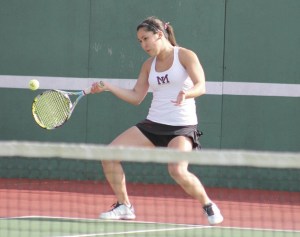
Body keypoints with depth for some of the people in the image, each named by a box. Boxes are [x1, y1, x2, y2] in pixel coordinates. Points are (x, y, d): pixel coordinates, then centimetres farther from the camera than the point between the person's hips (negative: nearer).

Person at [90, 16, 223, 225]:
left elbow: (201, 86, -16)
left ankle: (209, 206, -6)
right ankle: (124, 207, 8)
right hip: (153, 124, 6)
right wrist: (108, 87, 1)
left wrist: (186, 94, -38)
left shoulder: (185, 55, -6)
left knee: (178, 171, -31)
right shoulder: (149, 65, 12)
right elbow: (136, 97, 13)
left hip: (182, 128, -6)